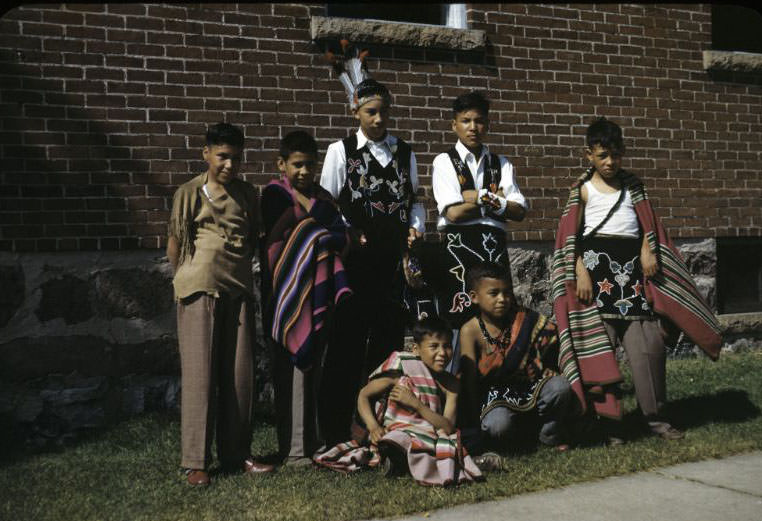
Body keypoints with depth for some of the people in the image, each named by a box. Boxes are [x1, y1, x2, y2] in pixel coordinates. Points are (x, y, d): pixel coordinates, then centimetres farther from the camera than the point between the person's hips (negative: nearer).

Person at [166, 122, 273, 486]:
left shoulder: (247, 194, 11)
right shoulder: (189, 193, 0)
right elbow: (174, 242, 5)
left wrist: (239, 268, 12)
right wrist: (187, 279, 7)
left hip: (239, 291, 4)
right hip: (200, 291, -4)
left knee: (240, 373, 5)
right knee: (200, 373, -3)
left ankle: (236, 454, 16)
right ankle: (195, 461, 2)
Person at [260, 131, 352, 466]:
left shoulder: (321, 197, 17)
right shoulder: (275, 193, 0)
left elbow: (342, 237, 8)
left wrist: (314, 236, -9)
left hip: (316, 296, 6)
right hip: (288, 294, -6)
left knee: (313, 368, 9)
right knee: (292, 369, -8)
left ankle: (312, 443, 17)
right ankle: (293, 449, -3)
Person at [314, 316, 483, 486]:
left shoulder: (450, 384, 7)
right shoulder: (402, 369, -1)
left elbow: (448, 428, -5)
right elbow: (364, 396, 4)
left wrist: (415, 403, -17)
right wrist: (374, 427, -15)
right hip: (392, 435, -5)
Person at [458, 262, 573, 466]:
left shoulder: (524, 320, -2)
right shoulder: (470, 331, -8)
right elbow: (468, 377, -9)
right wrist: (472, 418, -10)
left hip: (532, 388, 3)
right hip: (496, 396, -3)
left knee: (560, 386, -26)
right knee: (497, 426, -34)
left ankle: (551, 435, 4)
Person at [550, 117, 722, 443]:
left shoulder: (632, 185, 15)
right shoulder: (583, 190, 3)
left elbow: (647, 223, 14)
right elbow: (571, 235, -1)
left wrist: (647, 250, -5)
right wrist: (581, 272, -11)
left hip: (632, 266, 4)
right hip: (598, 264, -4)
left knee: (647, 342, 0)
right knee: (599, 344, -3)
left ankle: (655, 416, 9)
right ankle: (608, 420, 3)